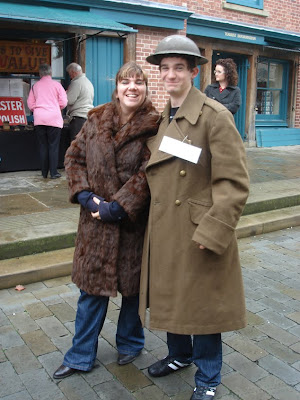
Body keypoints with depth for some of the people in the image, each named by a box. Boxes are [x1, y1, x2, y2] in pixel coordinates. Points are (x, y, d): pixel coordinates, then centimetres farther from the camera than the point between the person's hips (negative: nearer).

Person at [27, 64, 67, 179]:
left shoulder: (35, 86, 7)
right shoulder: (56, 84, 1)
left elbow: (30, 104, 8)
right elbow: (63, 102, 0)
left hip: (39, 119, 2)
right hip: (54, 119, -2)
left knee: (43, 146, 9)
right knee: (53, 146, 2)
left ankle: (44, 172, 13)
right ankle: (53, 172, 0)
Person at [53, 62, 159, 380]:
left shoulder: (154, 126, -8)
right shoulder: (96, 120, 4)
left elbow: (147, 174, -15)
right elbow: (74, 157, 5)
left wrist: (118, 207, -18)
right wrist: (85, 195, -8)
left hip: (133, 222, -3)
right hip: (96, 219, 3)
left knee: (133, 286, 14)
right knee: (92, 286, 12)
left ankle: (130, 343, 39)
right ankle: (81, 356, 29)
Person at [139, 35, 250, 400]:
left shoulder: (216, 116, -14)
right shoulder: (160, 118, 8)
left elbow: (234, 183, -17)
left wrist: (211, 232, -20)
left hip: (199, 230, -6)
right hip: (164, 227, 7)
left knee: (202, 303, 8)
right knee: (170, 296, 20)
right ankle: (179, 355, 47)